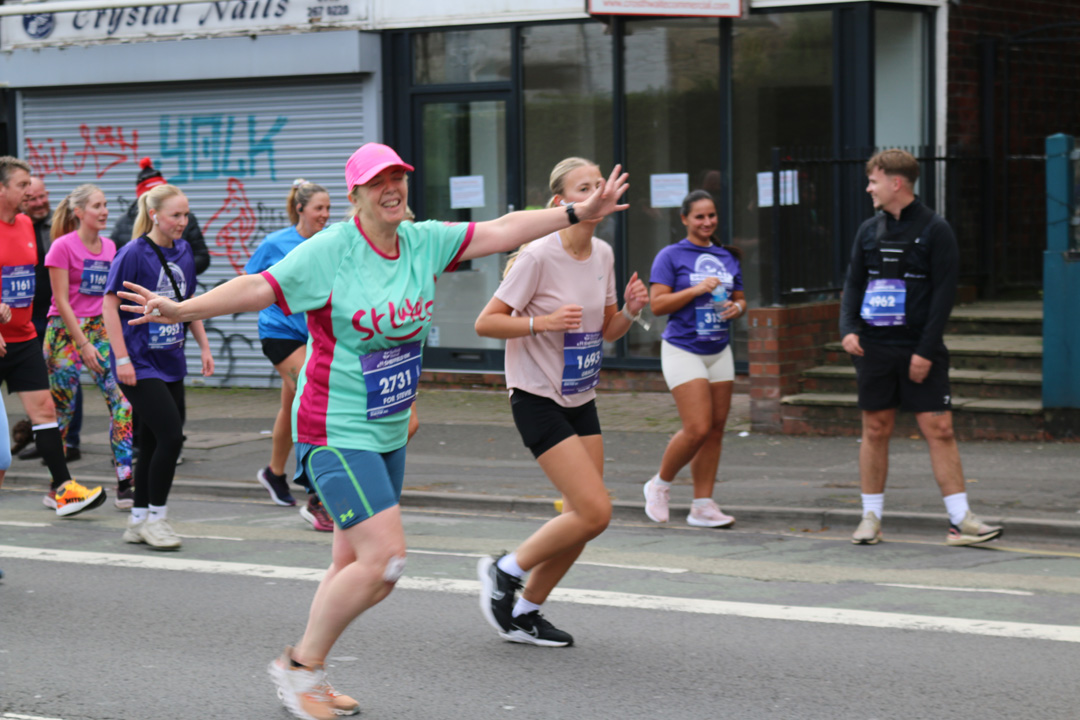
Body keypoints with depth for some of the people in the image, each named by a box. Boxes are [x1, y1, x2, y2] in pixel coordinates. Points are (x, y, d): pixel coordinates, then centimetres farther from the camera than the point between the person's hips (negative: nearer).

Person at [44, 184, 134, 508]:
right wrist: (83, 344, -14)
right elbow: (61, 301, -10)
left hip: (99, 329, 5)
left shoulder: (109, 247, 10)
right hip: (64, 332, -5)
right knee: (61, 409, 1)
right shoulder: (63, 246, -7)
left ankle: (126, 482, -12)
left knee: (122, 398, -11)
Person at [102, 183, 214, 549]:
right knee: (170, 434, -14)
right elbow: (110, 304, -11)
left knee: (156, 442, 10)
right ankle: (155, 517, 0)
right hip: (139, 364, -7)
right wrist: (122, 358, -15)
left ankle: (138, 521, 20)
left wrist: (204, 346, 15)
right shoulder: (134, 253, -12)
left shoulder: (183, 251, 8)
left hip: (170, 362, 7)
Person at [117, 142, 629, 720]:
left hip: (390, 434, 7)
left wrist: (580, 213, 5)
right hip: (336, 433, -7)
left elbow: (501, 231, 7)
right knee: (385, 557, -15)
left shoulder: (423, 242, 4)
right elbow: (258, 287, -19)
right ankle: (299, 665, 0)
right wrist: (184, 309, -31)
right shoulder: (329, 250, -14)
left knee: (353, 564, 12)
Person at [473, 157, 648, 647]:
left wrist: (630, 311, -5)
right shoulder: (539, 256, -16)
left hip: (581, 400, 8)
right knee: (595, 512, -14)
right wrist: (542, 321, -27)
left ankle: (525, 612, 20)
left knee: (584, 517, 5)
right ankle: (504, 571, 5)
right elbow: (485, 323, -14)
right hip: (538, 399, -8)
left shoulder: (602, 255, 5)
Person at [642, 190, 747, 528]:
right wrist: (697, 289, -19)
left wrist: (736, 307, -3)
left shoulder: (728, 257, 13)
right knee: (698, 429, -14)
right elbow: (657, 304, -10)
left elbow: (740, 299, 21)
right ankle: (660, 485, 10)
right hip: (683, 350, -6)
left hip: (719, 351, 6)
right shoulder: (671, 256, -4)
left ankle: (703, 505, 8)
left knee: (716, 428, 2)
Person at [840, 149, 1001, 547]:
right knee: (875, 430, 6)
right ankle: (871, 517, 14)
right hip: (873, 348, 4)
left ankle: (960, 519, -5)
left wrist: (926, 350, -13)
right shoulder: (869, 231, 10)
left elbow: (944, 292, -7)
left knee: (939, 429, -6)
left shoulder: (934, 230, -4)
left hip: (919, 350, -4)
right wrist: (848, 328, -5)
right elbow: (853, 283, 13)